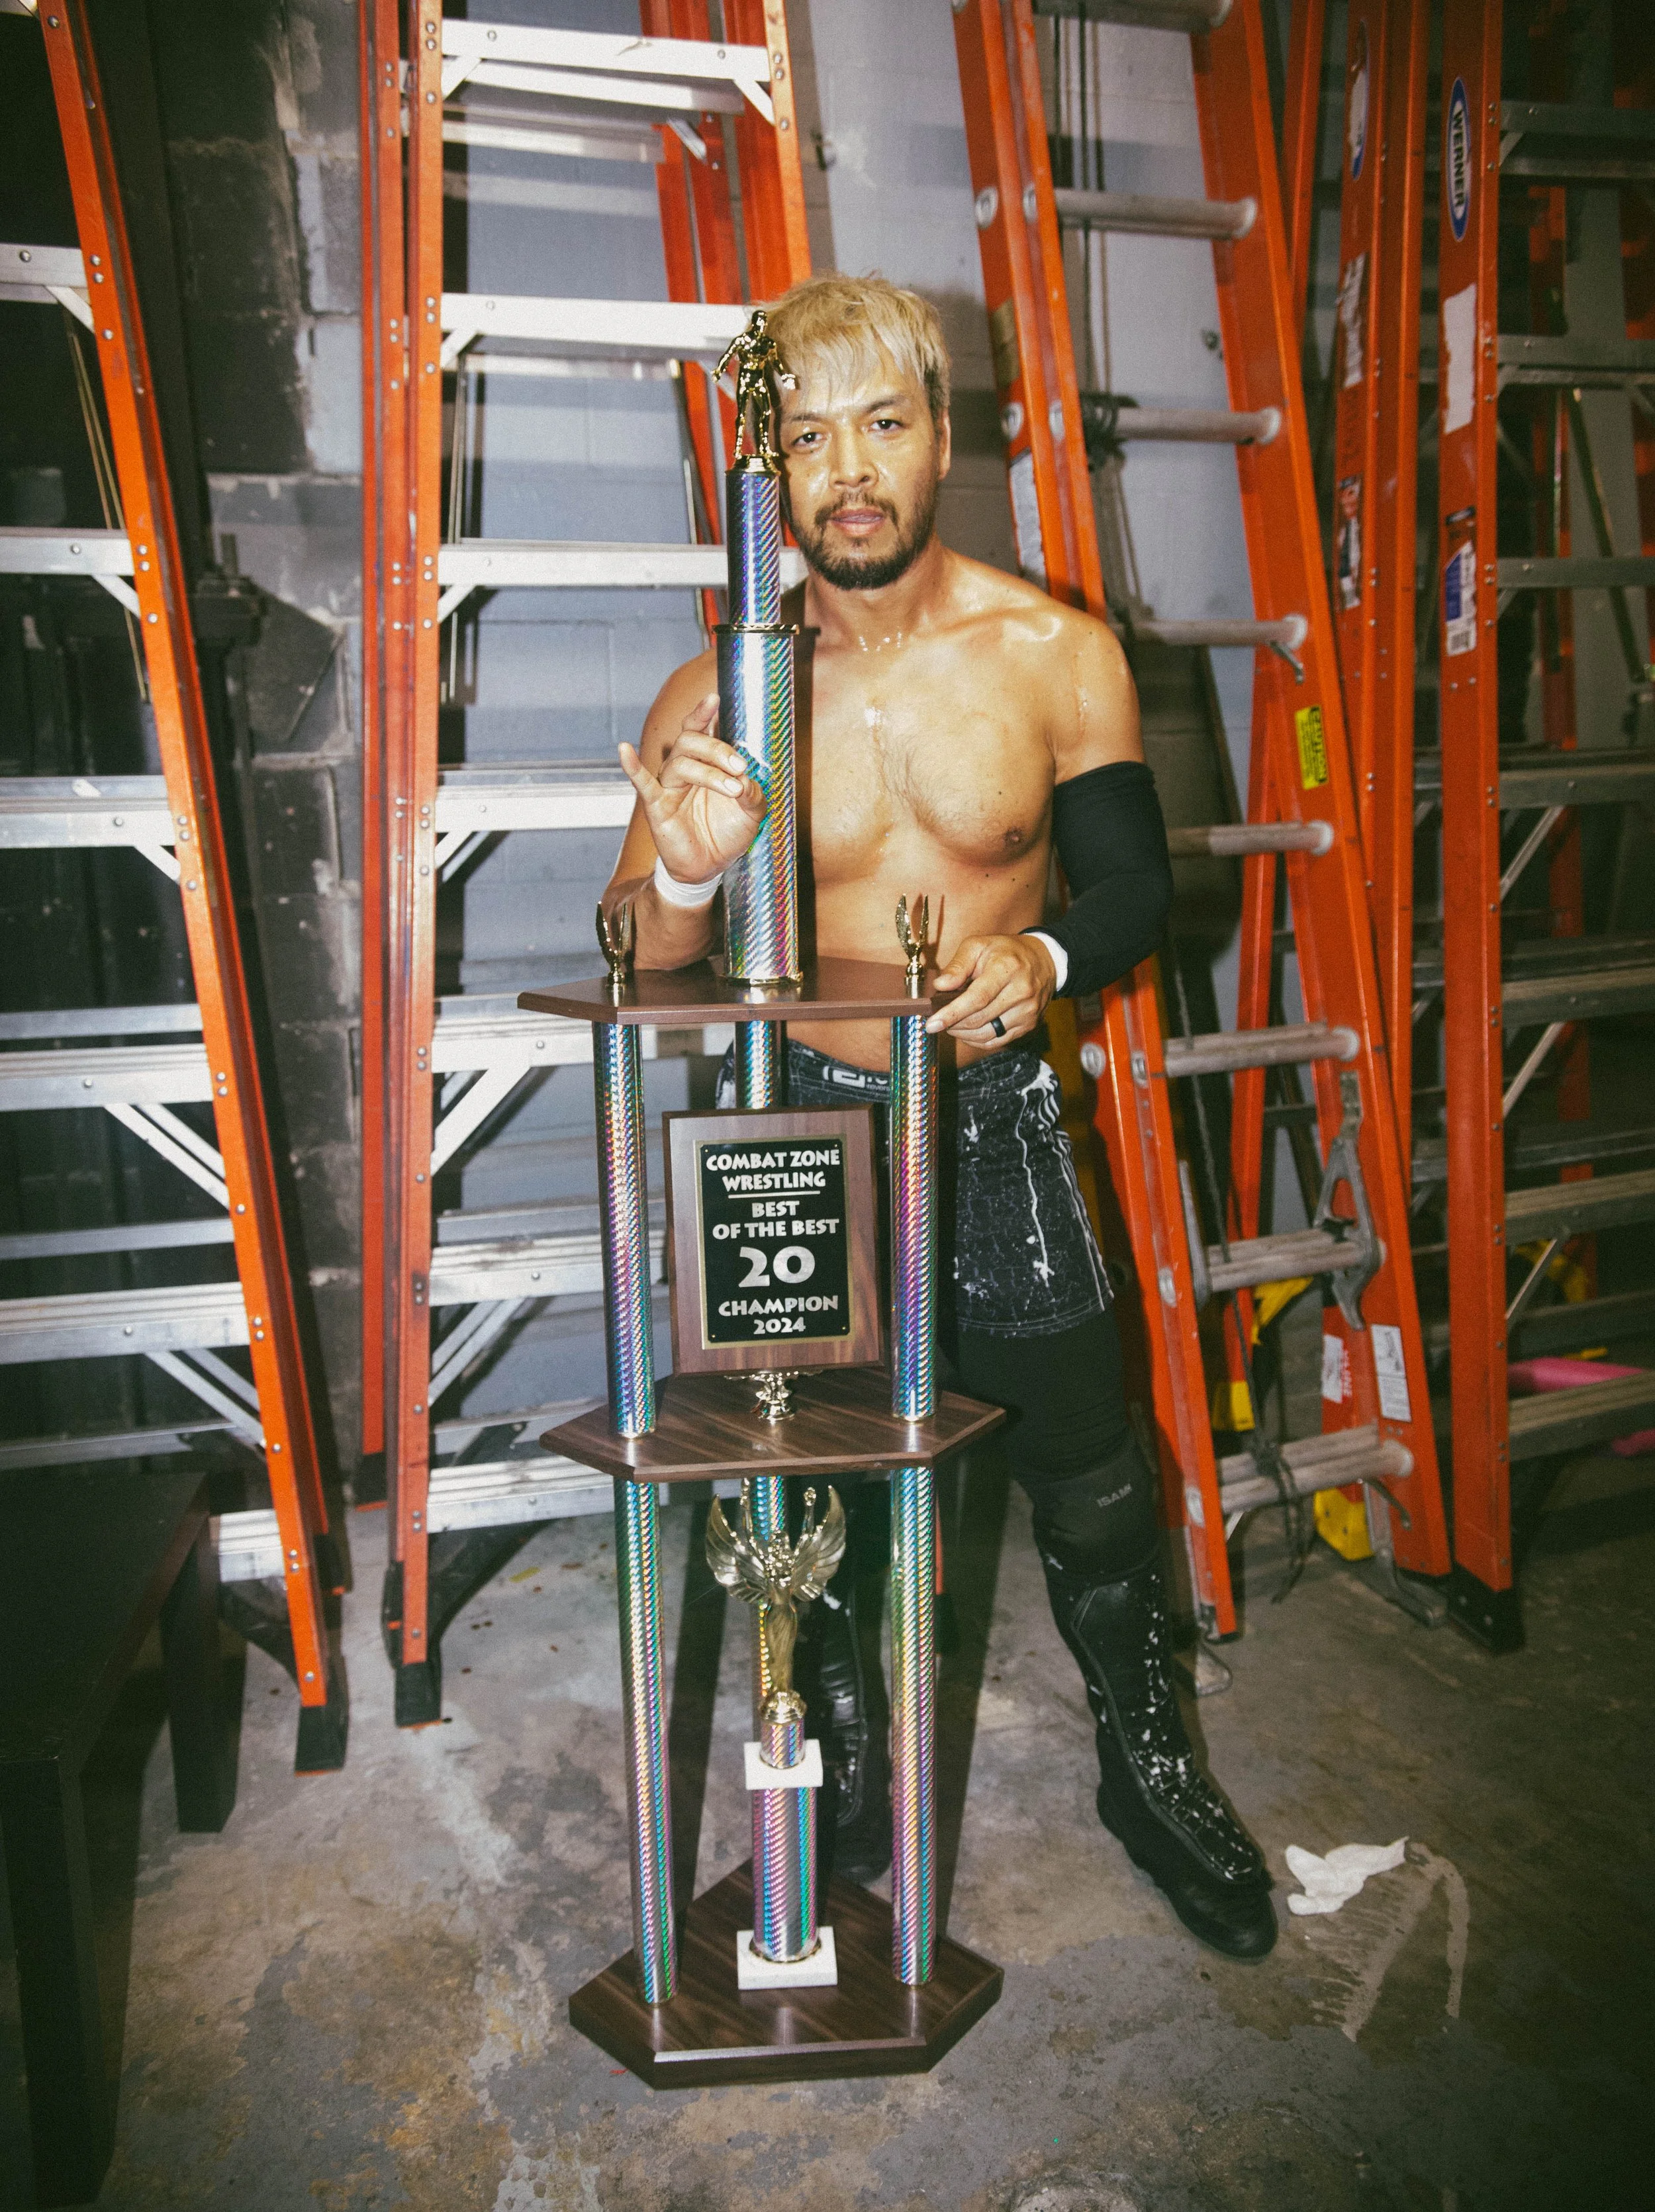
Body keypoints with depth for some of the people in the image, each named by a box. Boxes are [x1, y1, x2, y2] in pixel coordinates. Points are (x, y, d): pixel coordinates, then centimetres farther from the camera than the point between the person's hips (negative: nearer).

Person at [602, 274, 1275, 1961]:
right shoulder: (716, 698, -9)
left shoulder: (1059, 654, -6)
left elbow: (1135, 886, 1)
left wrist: (1046, 958, -21)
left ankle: (1147, 1765, 42)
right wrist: (685, 874, -31)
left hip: (998, 1119, 0)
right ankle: (852, 1788, 42)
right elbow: (637, 980, -9)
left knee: (1090, 1484, 13)